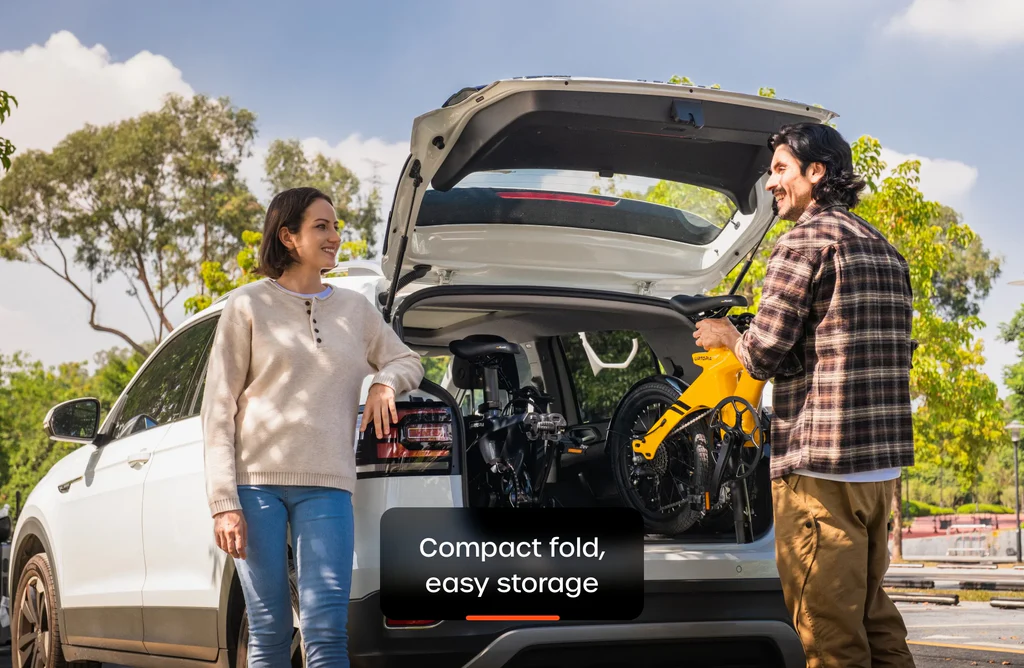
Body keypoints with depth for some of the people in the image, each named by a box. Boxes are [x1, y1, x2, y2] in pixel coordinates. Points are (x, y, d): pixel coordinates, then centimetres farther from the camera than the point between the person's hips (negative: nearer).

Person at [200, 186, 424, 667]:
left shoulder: (355, 309, 15)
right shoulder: (248, 305, 5)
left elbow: (408, 361, 29)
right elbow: (218, 409, 2)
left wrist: (385, 381, 3)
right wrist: (224, 503, -7)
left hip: (326, 486, 2)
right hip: (256, 481, -2)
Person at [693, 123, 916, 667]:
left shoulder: (805, 240, -9)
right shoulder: (885, 251, 18)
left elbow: (765, 353, -14)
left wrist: (726, 336, 8)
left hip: (819, 464, -9)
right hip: (882, 460, 9)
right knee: (872, 613, 16)